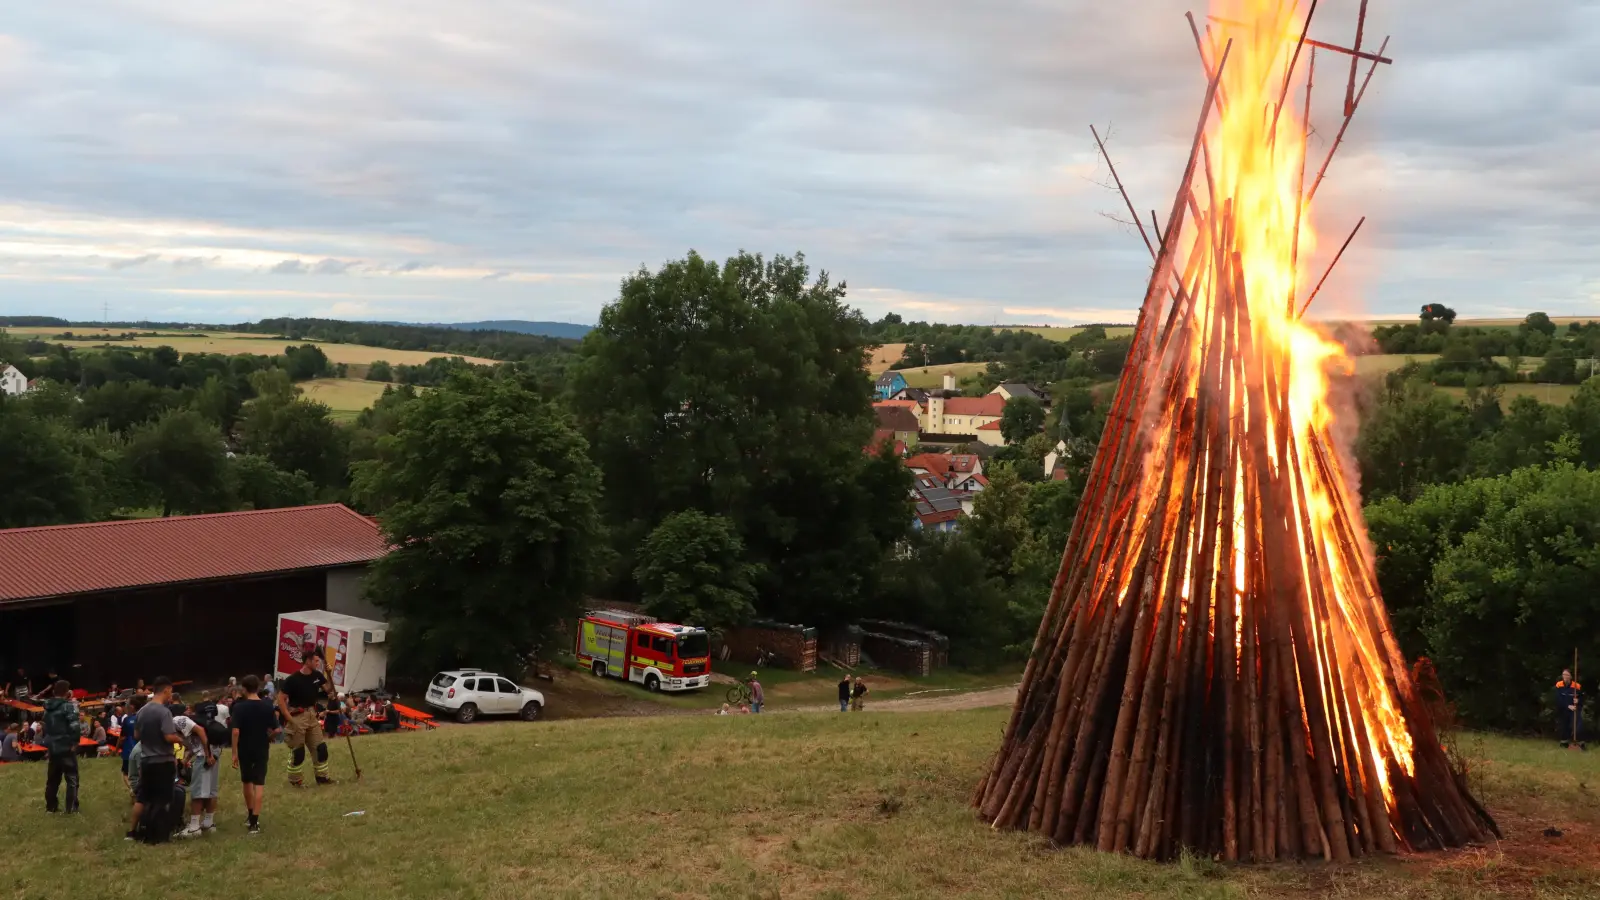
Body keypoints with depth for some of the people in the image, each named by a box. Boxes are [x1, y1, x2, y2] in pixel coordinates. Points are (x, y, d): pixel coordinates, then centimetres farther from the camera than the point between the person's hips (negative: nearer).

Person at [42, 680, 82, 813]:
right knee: (72, 778, 2)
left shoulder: (48, 706, 8)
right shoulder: (68, 706, -15)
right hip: (66, 747, -7)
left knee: (52, 778, 16)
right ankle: (72, 807, 0)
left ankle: (51, 806, 21)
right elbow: (74, 726, -21)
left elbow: (45, 726, 15)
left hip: (52, 747, 7)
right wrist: (75, 741, -11)